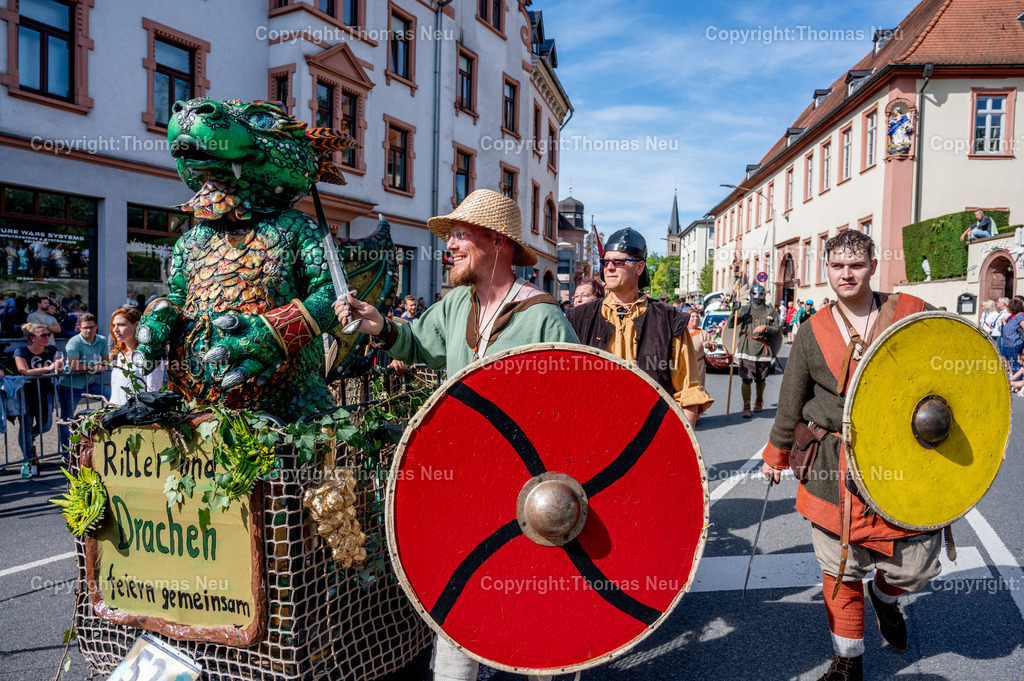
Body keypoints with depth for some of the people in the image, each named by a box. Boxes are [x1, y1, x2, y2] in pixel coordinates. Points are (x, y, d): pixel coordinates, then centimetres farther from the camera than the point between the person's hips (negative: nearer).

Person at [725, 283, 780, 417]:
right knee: (746, 379, -9)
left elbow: (777, 330, 8)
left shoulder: (770, 312, 12)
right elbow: (729, 325, 3)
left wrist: (765, 327, -10)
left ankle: (759, 401, 37)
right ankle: (746, 407, -5)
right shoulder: (744, 310, 8)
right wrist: (734, 313, -14)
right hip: (747, 349, -2)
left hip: (764, 349, 2)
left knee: (760, 379, 11)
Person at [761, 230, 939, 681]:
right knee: (841, 573, 9)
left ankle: (885, 595, 43)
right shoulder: (813, 332, 3)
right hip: (835, 469, 0)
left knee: (915, 567, 5)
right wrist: (776, 454, 19)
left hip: (904, 460, 0)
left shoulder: (914, 314, 1)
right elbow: (791, 403, 12)